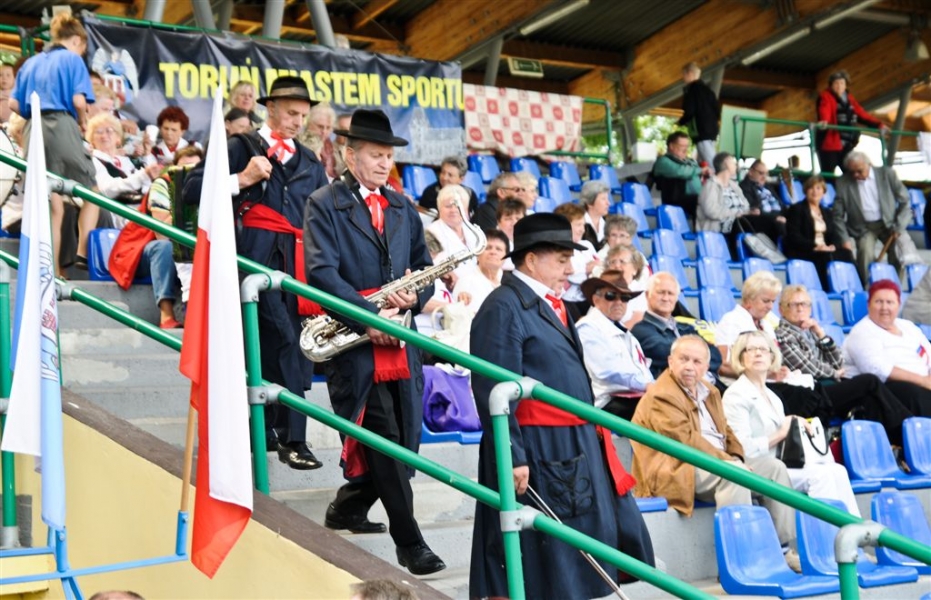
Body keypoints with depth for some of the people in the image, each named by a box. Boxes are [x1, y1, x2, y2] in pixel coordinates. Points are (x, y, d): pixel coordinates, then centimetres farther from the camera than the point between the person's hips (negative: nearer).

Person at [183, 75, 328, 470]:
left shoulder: (309, 162, 21)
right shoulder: (241, 148, 6)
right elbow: (191, 190, -2)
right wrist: (241, 180, -12)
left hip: (300, 262, 5)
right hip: (258, 255, -5)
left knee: (282, 345, 4)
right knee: (285, 340, -13)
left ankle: (269, 429, 11)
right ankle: (291, 438, -9)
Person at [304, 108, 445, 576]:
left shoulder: (403, 207, 17)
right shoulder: (324, 204, -2)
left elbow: (424, 269, 18)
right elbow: (321, 272, -13)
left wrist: (414, 296, -6)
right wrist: (370, 317, -20)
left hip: (399, 340, 6)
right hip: (354, 339, -6)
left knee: (401, 441, 8)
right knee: (384, 441, -8)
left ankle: (347, 510, 30)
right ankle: (409, 543, -1)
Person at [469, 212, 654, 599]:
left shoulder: (551, 305, 14)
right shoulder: (503, 308, -16)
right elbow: (493, 393, -21)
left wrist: (593, 433, 23)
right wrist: (512, 458, -24)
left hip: (581, 449, 10)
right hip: (535, 453, -10)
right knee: (520, 567, 2)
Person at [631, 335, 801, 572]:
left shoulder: (709, 392, 18)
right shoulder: (661, 396, -13)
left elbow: (725, 432, 20)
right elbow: (686, 441, -21)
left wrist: (736, 458, -1)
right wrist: (730, 462, -21)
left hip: (718, 462, 10)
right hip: (679, 470, -10)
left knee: (773, 466, 0)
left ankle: (783, 548, 0)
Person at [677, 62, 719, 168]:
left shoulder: (691, 89, -7)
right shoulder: (705, 88, 17)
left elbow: (689, 112, -15)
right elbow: (717, 109, 17)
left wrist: (680, 122, 3)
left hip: (701, 131, -9)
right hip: (711, 129, 9)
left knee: (709, 163, -13)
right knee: (703, 163, 11)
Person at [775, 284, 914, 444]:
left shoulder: (810, 331, 21)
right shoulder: (782, 336, -2)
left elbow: (838, 363, 13)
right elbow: (808, 368, -11)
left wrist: (821, 334, 4)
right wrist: (834, 373, 7)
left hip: (829, 384, 7)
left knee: (869, 401, -23)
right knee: (870, 381, -19)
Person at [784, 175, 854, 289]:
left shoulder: (827, 212, 25)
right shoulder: (796, 209, 5)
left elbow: (834, 235, 15)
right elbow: (793, 236, -8)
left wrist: (833, 246, -10)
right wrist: (814, 246, -21)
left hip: (826, 250, 6)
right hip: (801, 252, -6)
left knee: (846, 254, -25)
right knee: (826, 257, -36)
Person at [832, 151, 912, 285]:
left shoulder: (887, 173, 0)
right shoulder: (843, 182, -2)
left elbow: (905, 202, 3)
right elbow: (838, 215, 0)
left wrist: (899, 227, -9)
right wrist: (844, 239, -11)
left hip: (889, 224, 1)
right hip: (863, 227, -1)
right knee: (866, 252, -29)